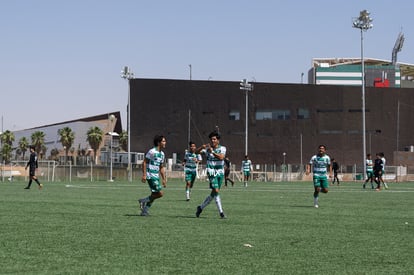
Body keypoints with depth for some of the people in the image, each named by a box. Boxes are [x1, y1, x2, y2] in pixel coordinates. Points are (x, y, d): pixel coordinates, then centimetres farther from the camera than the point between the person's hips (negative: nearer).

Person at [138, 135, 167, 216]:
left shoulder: (162, 154, 14)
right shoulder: (152, 152, -12)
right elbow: (144, 162, -12)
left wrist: (164, 179, 18)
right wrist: (144, 175, -18)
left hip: (156, 177, 9)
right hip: (150, 176, -9)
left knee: (154, 195, 8)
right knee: (160, 193, -13)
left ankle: (144, 210, 15)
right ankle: (143, 200, 1)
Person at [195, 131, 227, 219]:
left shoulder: (222, 148, 0)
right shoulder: (207, 148, 0)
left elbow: (221, 157, -19)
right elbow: (197, 152, -10)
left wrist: (212, 151, -29)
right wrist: (202, 147, -29)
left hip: (220, 173, 3)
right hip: (212, 172, -3)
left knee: (213, 194, 8)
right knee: (216, 191, -16)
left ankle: (201, 207, 25)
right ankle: (221, 212, -12)